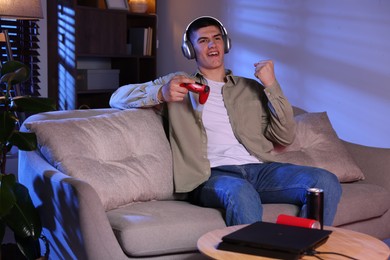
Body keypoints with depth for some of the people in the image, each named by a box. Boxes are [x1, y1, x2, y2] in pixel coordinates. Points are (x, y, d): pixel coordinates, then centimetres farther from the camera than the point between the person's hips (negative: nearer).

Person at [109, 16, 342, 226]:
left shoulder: (251, 88, 26)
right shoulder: (178, 83, 18)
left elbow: (286, 137, 16)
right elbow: (119, 97, 10)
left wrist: (271, 86, 5)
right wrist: (161, 94, -10)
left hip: (259, 168, 4)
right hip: (211, 174, -4)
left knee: (326, 182, -23)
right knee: (242, 194, -40)